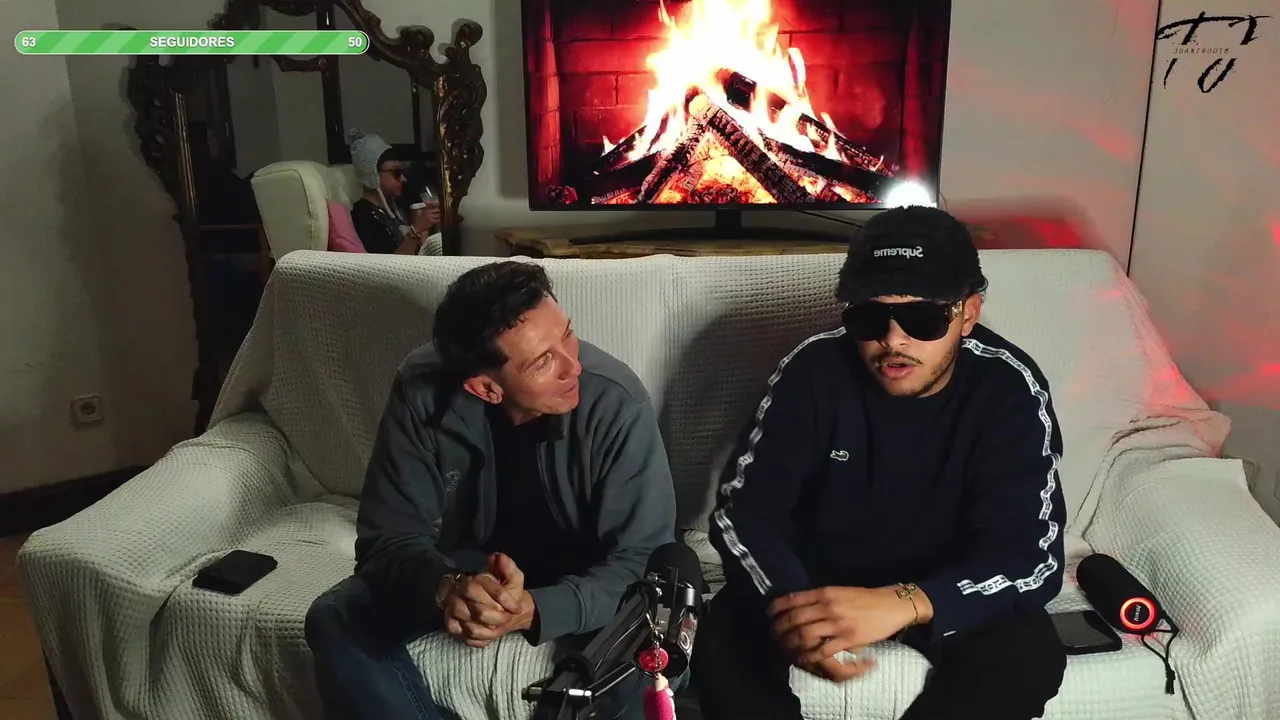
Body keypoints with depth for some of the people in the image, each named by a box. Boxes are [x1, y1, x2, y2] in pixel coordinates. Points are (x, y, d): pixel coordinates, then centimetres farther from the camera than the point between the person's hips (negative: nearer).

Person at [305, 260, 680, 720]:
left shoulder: (616, 401, -29)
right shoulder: (422, 393, -23)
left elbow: (641, 557, -26)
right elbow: (389, 534, -18)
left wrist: (534, 609, -44)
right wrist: (447, 587, -41)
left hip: (578, 578, -1)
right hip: (466, 562, 2)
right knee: (335, 622, -20)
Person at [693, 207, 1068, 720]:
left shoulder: (1009, 391, -18)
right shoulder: (815, 369, -16)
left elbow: (1032, 556, -26)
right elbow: (742, 510, -18)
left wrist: (903, 604, -46)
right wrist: (791, 603, -40)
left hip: (940, 590, 1)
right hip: (814, 577, 0)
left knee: (1027, 652, -28)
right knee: (723, 641, -27)